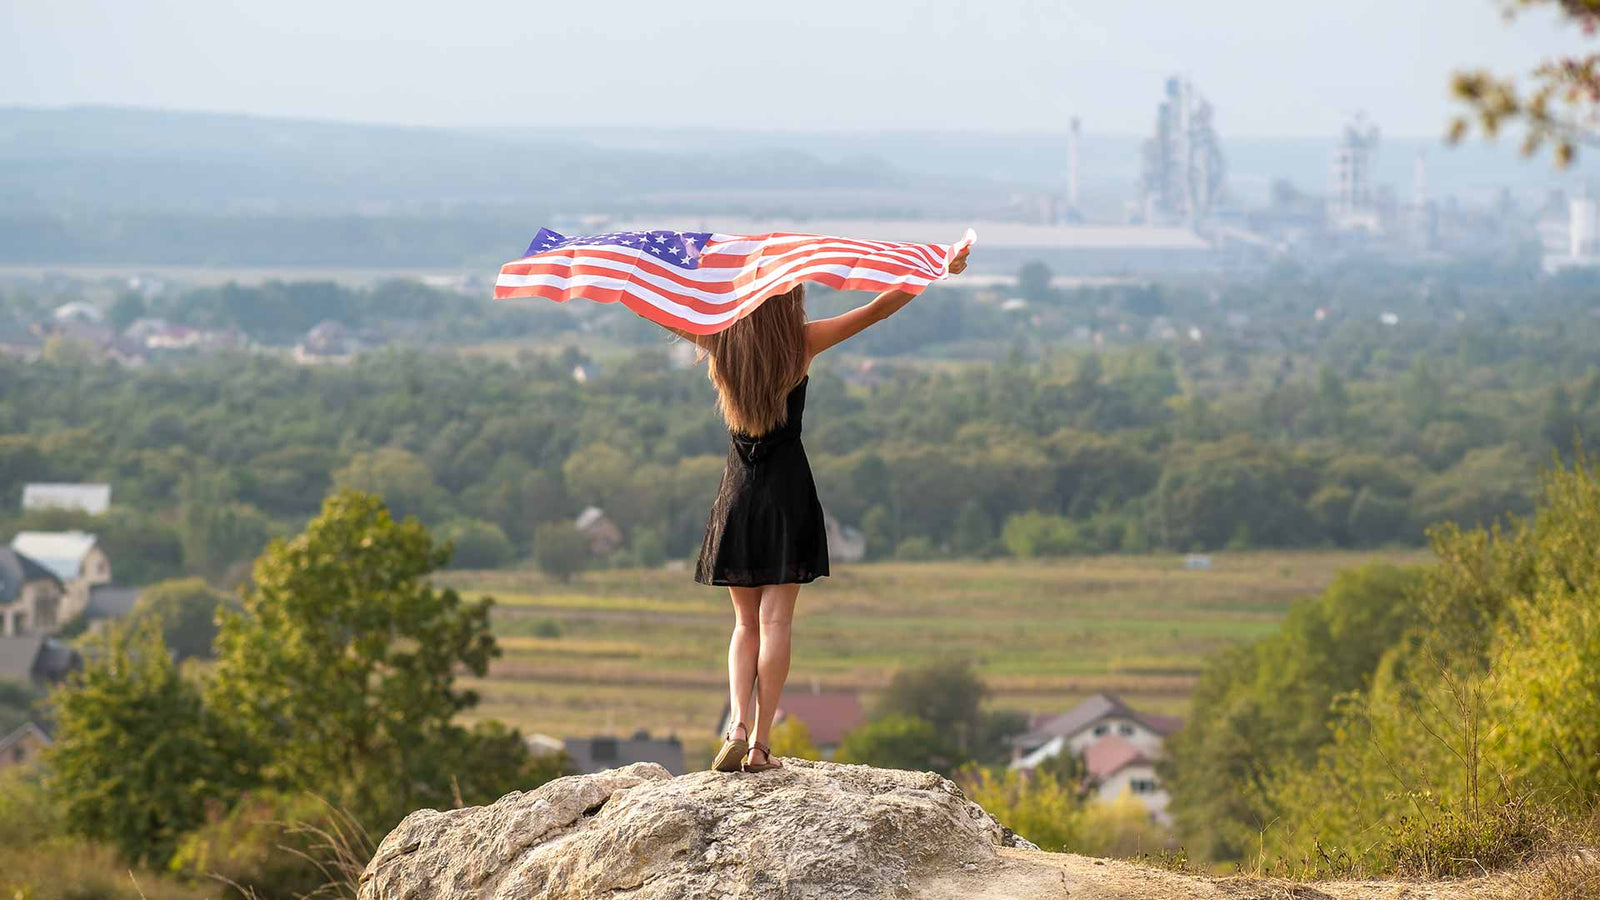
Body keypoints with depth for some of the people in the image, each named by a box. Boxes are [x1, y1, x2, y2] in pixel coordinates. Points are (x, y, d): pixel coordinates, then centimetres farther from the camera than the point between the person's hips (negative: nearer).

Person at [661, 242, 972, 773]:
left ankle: (739, 724, -9)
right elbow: (879, 308, -4)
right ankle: (760, 742, -7)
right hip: (787, 490, -3)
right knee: (775, 620, -2)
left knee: (746, 622, 11)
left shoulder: (718, 341, 0)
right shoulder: (802, 342, -6)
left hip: (737, 490, 3)